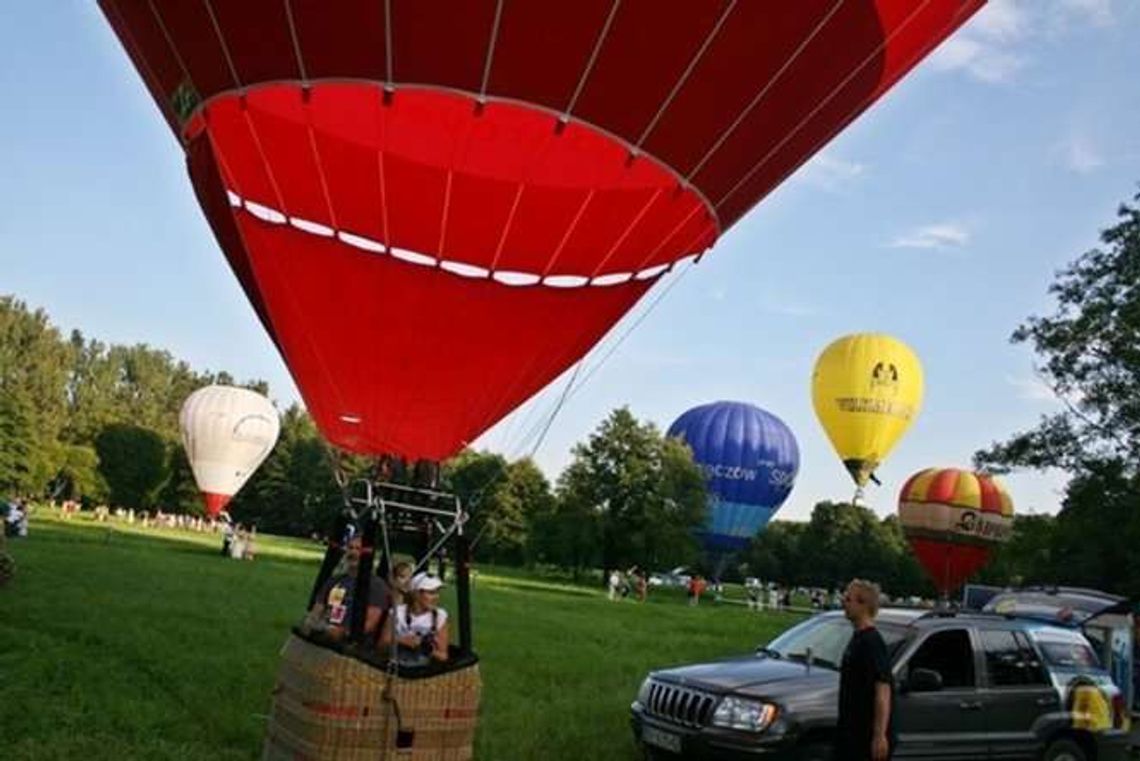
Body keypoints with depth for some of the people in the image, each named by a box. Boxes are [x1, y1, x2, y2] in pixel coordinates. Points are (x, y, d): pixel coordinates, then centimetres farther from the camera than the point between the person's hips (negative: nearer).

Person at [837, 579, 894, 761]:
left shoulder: (872, 642, -18)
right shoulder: (857, 638, 11)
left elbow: (883, 690, -24)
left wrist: (880, 735, -27)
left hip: (867, 735, -10)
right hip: (852, 732, 10)